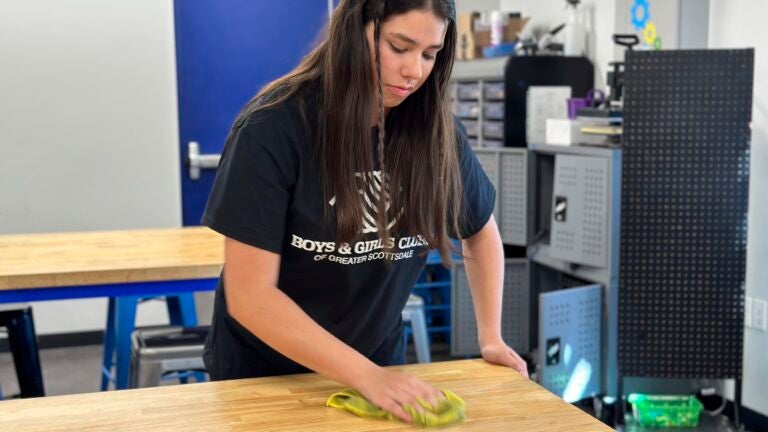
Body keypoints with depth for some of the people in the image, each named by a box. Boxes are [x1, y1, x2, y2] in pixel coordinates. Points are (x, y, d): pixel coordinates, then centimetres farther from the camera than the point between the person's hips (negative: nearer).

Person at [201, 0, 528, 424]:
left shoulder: (435, 130, -11)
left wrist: (490, 337, -3)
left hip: (379, 365, 3)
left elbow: (480, 231, 7)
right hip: (263, 372, -2)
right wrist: (367, 376, -29)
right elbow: (250, 296, -23)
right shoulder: (273, 128, -22)